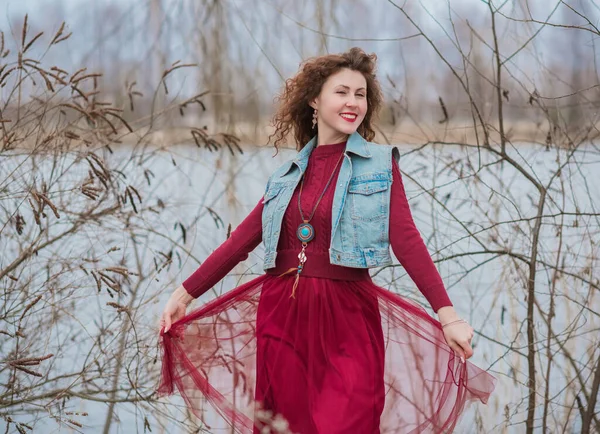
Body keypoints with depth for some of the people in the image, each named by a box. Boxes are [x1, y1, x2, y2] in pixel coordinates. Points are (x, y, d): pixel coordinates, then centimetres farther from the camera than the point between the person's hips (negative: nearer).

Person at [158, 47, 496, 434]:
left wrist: (447, 314, -22)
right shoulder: (288, 175, 11)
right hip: (281, 315, 3)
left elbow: (405, 238, -11)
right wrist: (184, 294, 8)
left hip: (347, 319, -3)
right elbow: (241, 241, 11)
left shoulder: (380, 164, 1)